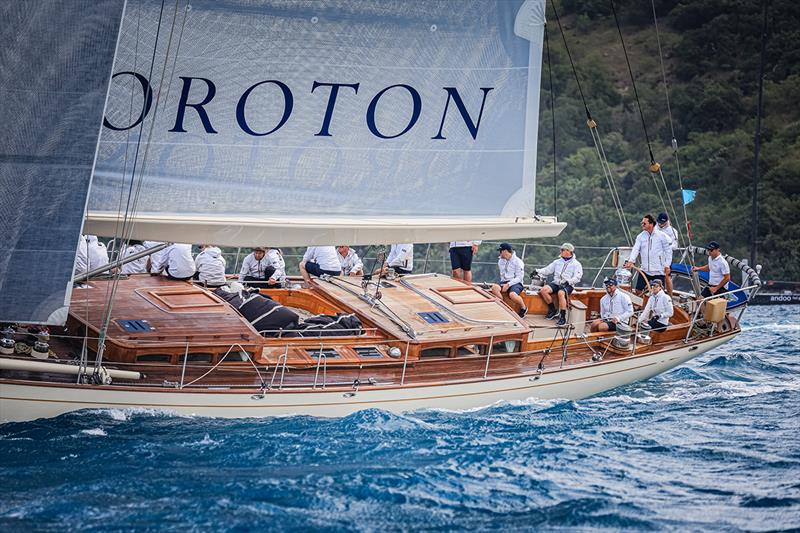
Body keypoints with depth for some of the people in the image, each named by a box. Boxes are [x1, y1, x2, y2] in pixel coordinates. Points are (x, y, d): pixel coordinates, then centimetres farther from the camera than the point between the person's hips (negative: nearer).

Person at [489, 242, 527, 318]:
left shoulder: (518, 262, -6)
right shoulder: (501, 261, 15)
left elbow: (519, 277, -10)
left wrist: (508, 284, -19)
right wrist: (503, 283, 3)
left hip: (515, 283, -5)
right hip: (504, 282, 5)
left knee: (512, 295, -37)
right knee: (494, 287, -29)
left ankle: (523, 308, -7)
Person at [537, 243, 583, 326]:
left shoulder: (576, 264, 6)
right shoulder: (557, 262, 22)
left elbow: (577, 277, -5)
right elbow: (548, 270, 17)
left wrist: (568, 282, -21)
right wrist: (538, 272, 0)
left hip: (568, 285, -5)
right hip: (556, 283, 5)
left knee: (560, 293, -38)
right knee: (544, 290, -23)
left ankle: (563, 317, -33)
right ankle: (553, 310, -6)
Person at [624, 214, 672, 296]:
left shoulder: (661, 236, -2)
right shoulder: (640, 236, 6)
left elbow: (668, 250, 1)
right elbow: (636, 249, -4)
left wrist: (667, 265, -4)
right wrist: (631, 261, -20)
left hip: (659, 270, -3)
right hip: (645, 270, 3)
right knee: (638, 290, 1)